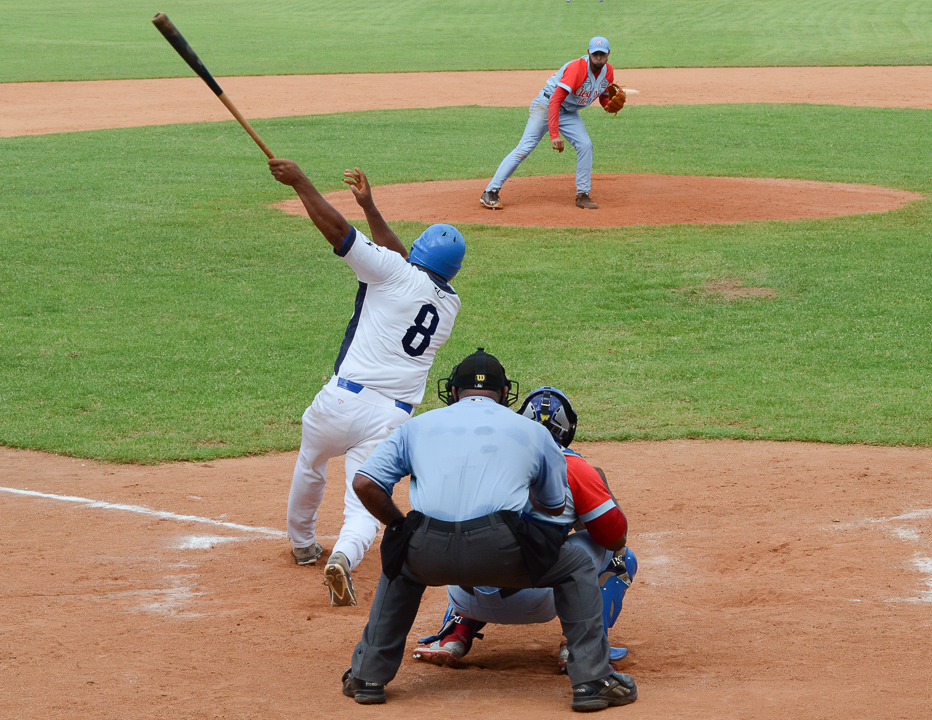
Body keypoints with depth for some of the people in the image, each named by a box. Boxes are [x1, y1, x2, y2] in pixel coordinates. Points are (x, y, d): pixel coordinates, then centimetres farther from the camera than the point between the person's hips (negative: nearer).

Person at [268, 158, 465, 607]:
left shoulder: (395, 273, -2)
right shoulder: (450, 304, 16)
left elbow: (335, 228, -7)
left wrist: (298, 181, 3)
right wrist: (369, 206, 29)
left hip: (343, 400, -2)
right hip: (392, 418, 2)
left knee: (310, 467, 28)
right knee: (364, 508, 1)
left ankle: (302, 545, 45)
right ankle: (344, 556, -30)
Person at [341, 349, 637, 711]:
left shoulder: (417, 426, 24)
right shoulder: (532, 431, 23)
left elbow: (365, 484, 13)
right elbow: (555, 506, 35)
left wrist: (402, 527, 29)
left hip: (428, 555, 2)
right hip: (500, 553, -2)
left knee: (400, 565, 37)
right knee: (576, 566, 23)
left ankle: (368, 676, 32)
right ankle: (591, 679, 12)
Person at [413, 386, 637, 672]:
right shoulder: (573, 466, 3)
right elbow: (616, 537, 4)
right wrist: (602, 487, 23)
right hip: (534, 601, -4)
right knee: (620, 557, 16)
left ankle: (454, 636, 18)